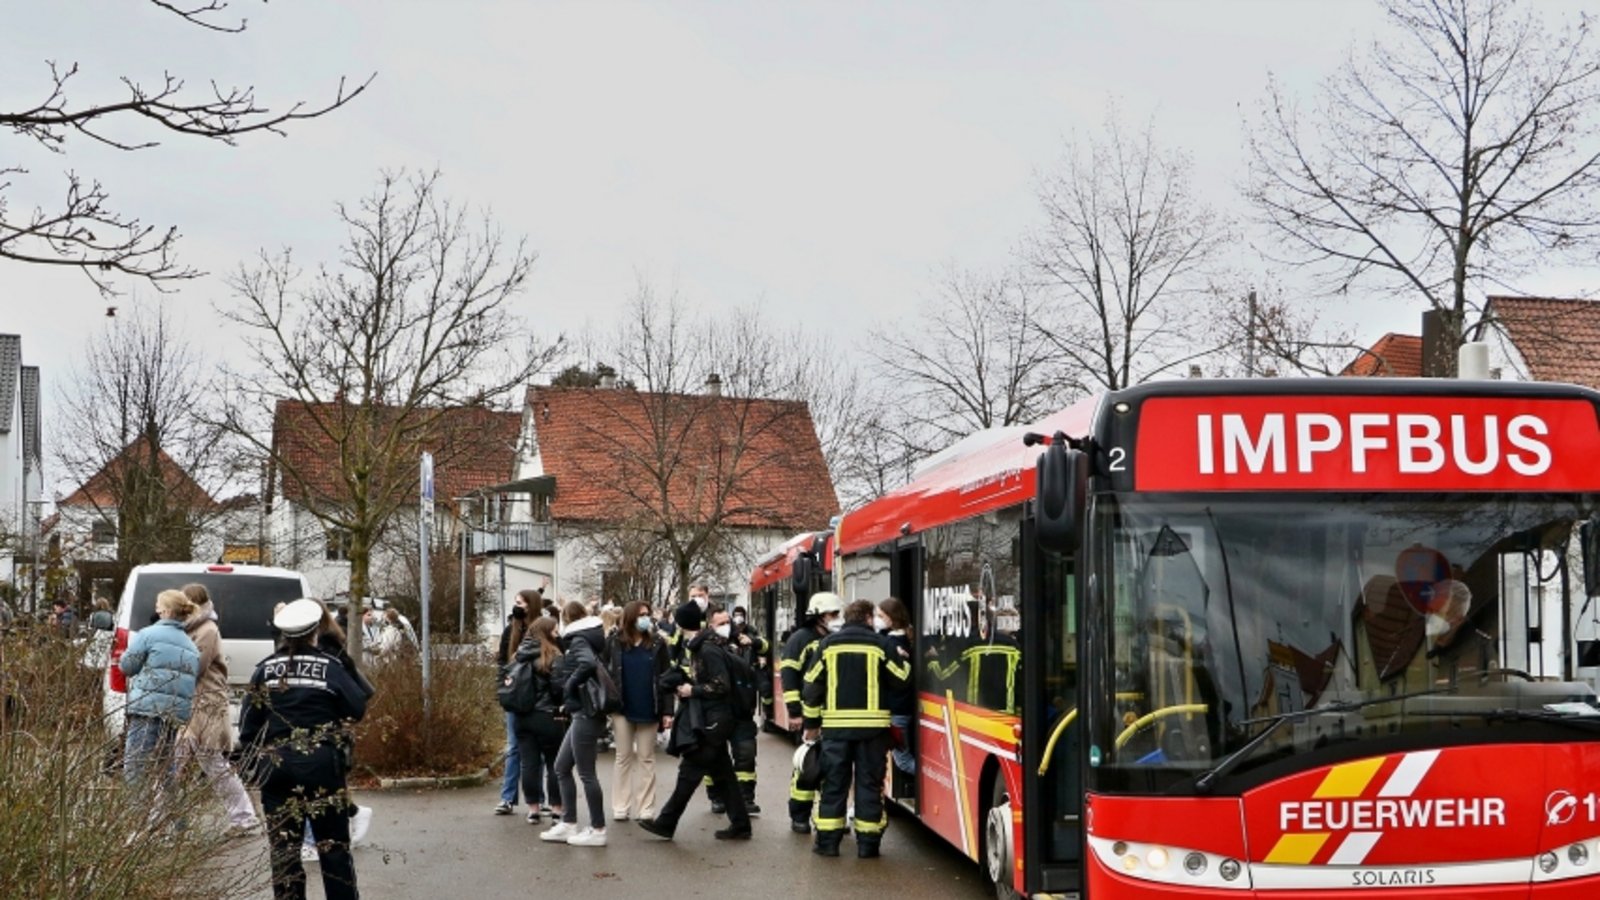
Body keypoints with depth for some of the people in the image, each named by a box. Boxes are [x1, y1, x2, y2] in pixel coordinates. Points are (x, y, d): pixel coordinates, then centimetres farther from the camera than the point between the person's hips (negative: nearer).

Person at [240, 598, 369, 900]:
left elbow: (248, 723, 2)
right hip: (321, 763, -2)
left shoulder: (266, 669, 3)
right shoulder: (329, 666, -4)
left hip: (275, 765, 2)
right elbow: (358, 709, -5)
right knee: (333, 843, 9)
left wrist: (257, 759, 12)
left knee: (283, 846, 7)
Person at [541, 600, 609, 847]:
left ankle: (597, 830, 4)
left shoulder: (578, 641, -12)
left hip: (586, 714, -10)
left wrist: (570, 684, -17)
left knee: (586, 772, -3)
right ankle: (568, 824, 19)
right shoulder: (582, 640, 15)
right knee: (562, 767, 15)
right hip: (583, 714, 10)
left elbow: (589, 664, -32)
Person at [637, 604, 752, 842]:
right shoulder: (700, 646, 10)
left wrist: (692, 690, -14)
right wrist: (686, 682, 1)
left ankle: (666, 823, 5)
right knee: (722, 774, 11)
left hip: (710, 721, -10)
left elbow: (722, 686, -21)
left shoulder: (708, 650, -18)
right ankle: (740, 825, 15)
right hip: (708, 720, 10)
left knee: (690, 772, -2)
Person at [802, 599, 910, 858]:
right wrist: (903, 661, 21)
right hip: (872, 725, -2)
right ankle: (867, 843, 7)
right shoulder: (881, 644, -2)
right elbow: (900, 681, 0)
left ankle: (827, 841, 8)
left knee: (834, 783, 8)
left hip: (835, 725, 2)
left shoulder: (828, 644, 5)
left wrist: (812, 723, 13)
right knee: (869, 783, 5)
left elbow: (812, 685, 5)